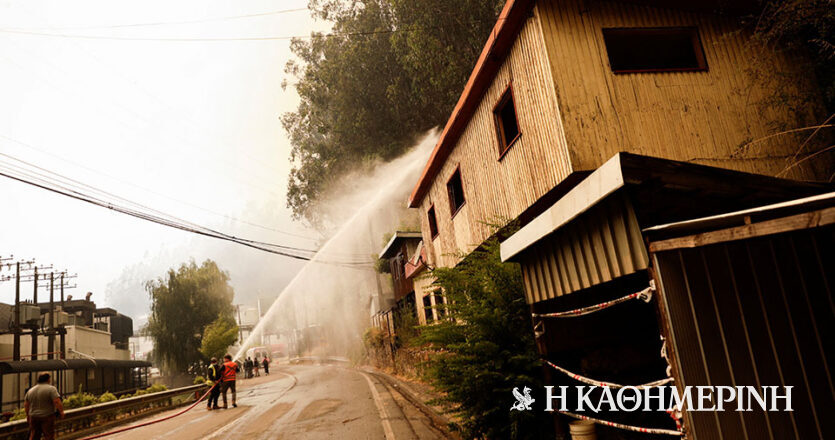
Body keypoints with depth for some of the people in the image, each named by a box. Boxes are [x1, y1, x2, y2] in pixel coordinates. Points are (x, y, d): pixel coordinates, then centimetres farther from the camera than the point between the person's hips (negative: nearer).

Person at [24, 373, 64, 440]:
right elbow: (57, 401, -19)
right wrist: (61, 411, -9)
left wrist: (28, 415, 23)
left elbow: (26, 404, 13)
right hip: (47, 417, -5)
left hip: (33, 417, 5)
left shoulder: (30, 390, 7)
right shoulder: (51, 389, -11)